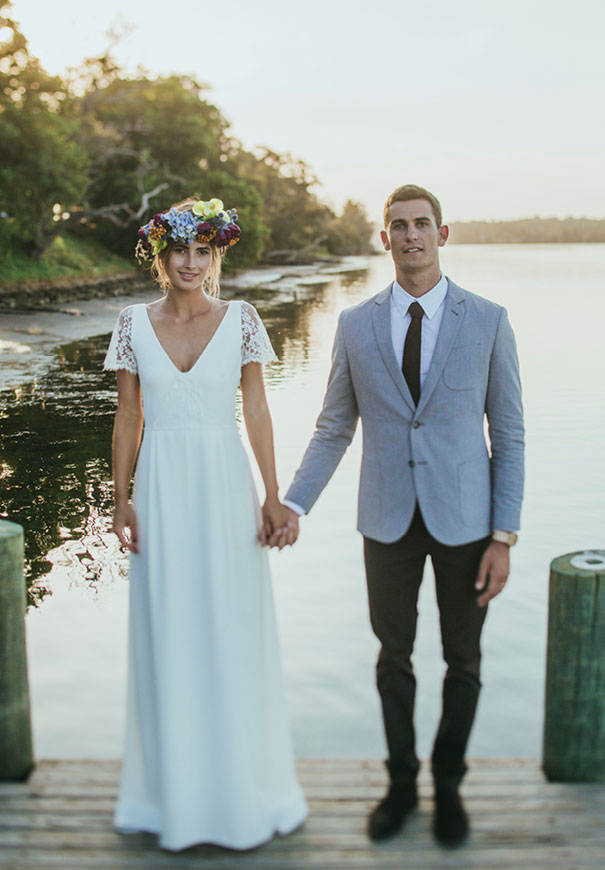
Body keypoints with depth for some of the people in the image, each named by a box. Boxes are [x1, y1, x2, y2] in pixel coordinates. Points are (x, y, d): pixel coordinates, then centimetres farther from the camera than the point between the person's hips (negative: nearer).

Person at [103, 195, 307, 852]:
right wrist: (121, 498, 1)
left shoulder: (241, 320, 0)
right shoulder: (134, 324, 3)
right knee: (167, 634, 8)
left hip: (225, 486, -1)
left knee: (234, 631, 6)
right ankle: (176, 792, 25)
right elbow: (127, 417, 6)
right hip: (161, 489, 1)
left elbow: (257, 411, 0)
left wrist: (272, 494, -4)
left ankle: (241, 788, 24)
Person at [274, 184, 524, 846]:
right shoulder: (355, 325, 0)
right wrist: (293, 503, -6)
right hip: (389, 518, 1)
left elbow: (508, 435, -3)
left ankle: (448, 784, 35)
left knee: (462, 661, 13)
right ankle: (401, 782, 35)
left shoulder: (488, 321, -5)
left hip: (464, 518, -1)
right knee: (394, 656, 14)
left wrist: (504, 536, -8)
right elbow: (333, 429, 6)